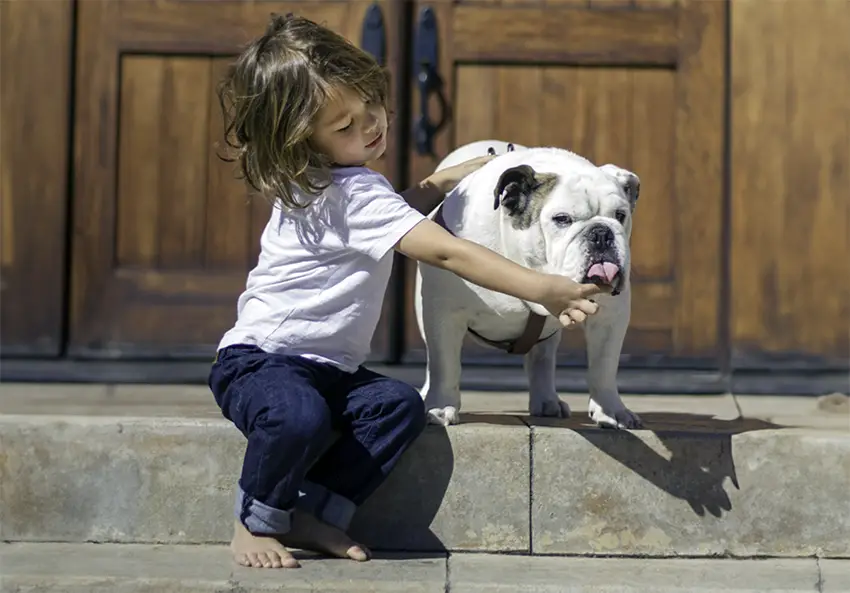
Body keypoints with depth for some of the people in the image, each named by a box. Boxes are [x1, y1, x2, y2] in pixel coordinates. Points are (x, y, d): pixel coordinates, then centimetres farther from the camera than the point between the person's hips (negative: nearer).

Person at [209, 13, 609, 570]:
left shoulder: (315, 184, 10)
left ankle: (310, 513, -9)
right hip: (257, 361, -9)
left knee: (401, 405, -17)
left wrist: (442, 181, 17)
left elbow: (389, 214, 32)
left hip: (326, 369, 9)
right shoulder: (355, 192, -21)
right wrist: (544, 289, -32)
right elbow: (447, 252, -28)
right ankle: (256, 523, -12)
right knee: (300, 418, -40)